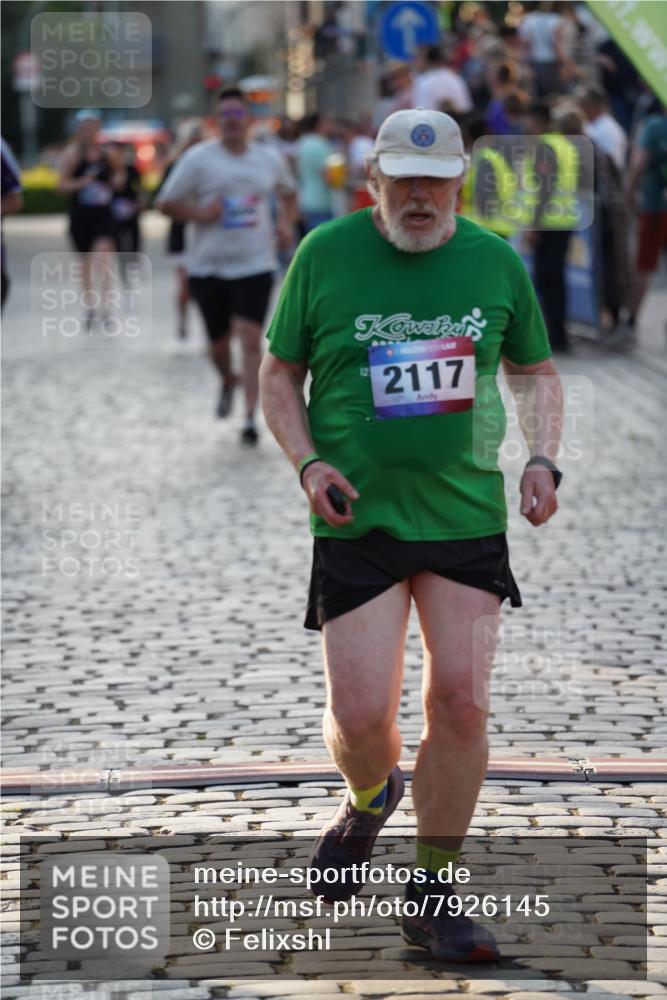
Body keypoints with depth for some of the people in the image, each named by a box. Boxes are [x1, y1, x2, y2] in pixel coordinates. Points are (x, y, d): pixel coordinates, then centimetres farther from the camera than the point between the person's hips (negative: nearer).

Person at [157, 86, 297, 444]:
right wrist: (199, 213, -15)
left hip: (255, 265, 0)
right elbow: (166, 203, -1)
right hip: (208, 267, 0)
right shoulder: (198, 159, -4)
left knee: (250, 338, -14)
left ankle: (250, 418, -12)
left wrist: (286, 224, 8)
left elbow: (288, 192, 25)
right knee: (219, 341, 11)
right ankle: (228, 382, 45)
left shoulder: (270, 159, 6)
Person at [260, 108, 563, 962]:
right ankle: (369, 798, 33)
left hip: (467, 516, 2)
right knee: (360, 716, -5)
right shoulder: (324, 255, -2)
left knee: (460, 704, -4)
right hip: (358, 521, -2)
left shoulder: (495, 261, 3)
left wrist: (541, 459, 0)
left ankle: (430, 897, 12)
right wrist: (307, 463, -9)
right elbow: (279, 374, 6)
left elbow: (535, 372, 16)